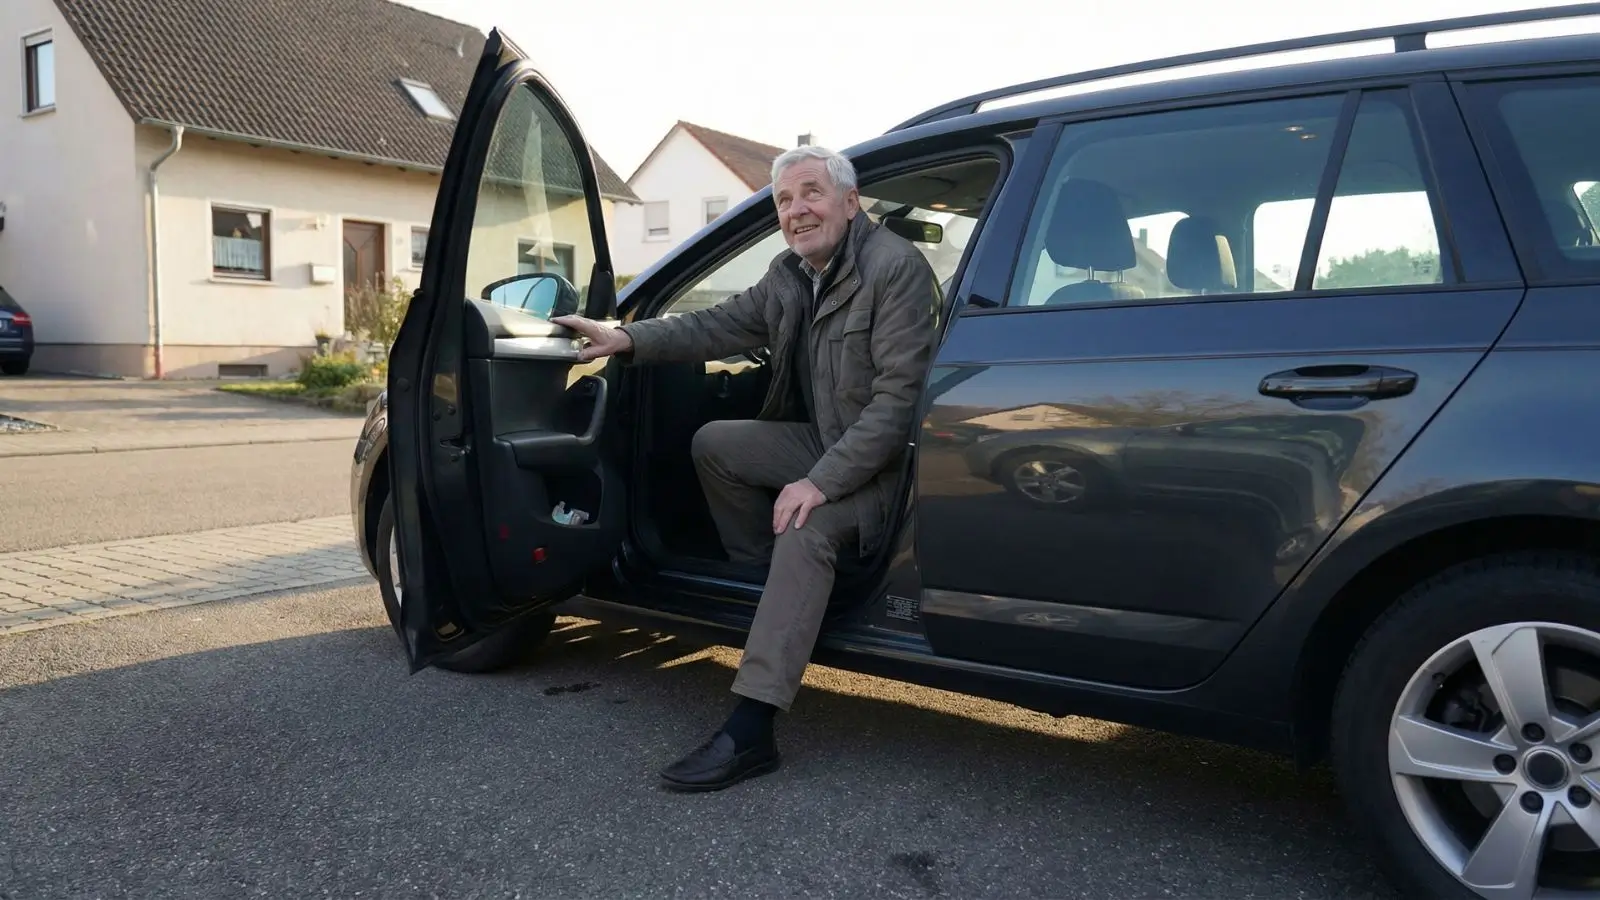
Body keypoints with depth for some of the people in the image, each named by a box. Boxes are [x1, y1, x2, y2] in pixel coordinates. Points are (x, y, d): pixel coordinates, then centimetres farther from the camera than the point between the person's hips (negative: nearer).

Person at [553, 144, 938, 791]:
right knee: (712, 444, 2)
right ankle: (777, 590, 8)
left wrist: (822, 482, -31)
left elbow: (898, 396, -27)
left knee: (805, 531, -32)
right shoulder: (790, 275, 5)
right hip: (822, 440, 9)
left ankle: (749, 732, -32)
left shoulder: (895, 268, -21)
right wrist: (629, 338, -4)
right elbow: (721, 325, 10)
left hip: (886, 457, -9)